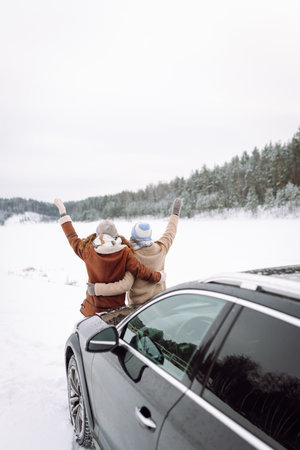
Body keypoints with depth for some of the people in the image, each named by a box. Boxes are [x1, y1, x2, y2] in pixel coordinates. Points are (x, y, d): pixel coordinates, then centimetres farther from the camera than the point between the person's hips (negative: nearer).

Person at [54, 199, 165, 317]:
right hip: (116, 307, -1)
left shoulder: (88, 252, -10)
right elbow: (141, 271, -14)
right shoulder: (124, 253, -15)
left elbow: (73, 239, 6)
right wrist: (160, 276, 5)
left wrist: (63, 213, 16)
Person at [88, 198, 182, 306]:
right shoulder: (160, 249, -8)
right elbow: (169, 235, 12)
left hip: (138, 303, -5)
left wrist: (97, 289, -28)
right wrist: (175, 214, 26)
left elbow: (125, 285, -33)